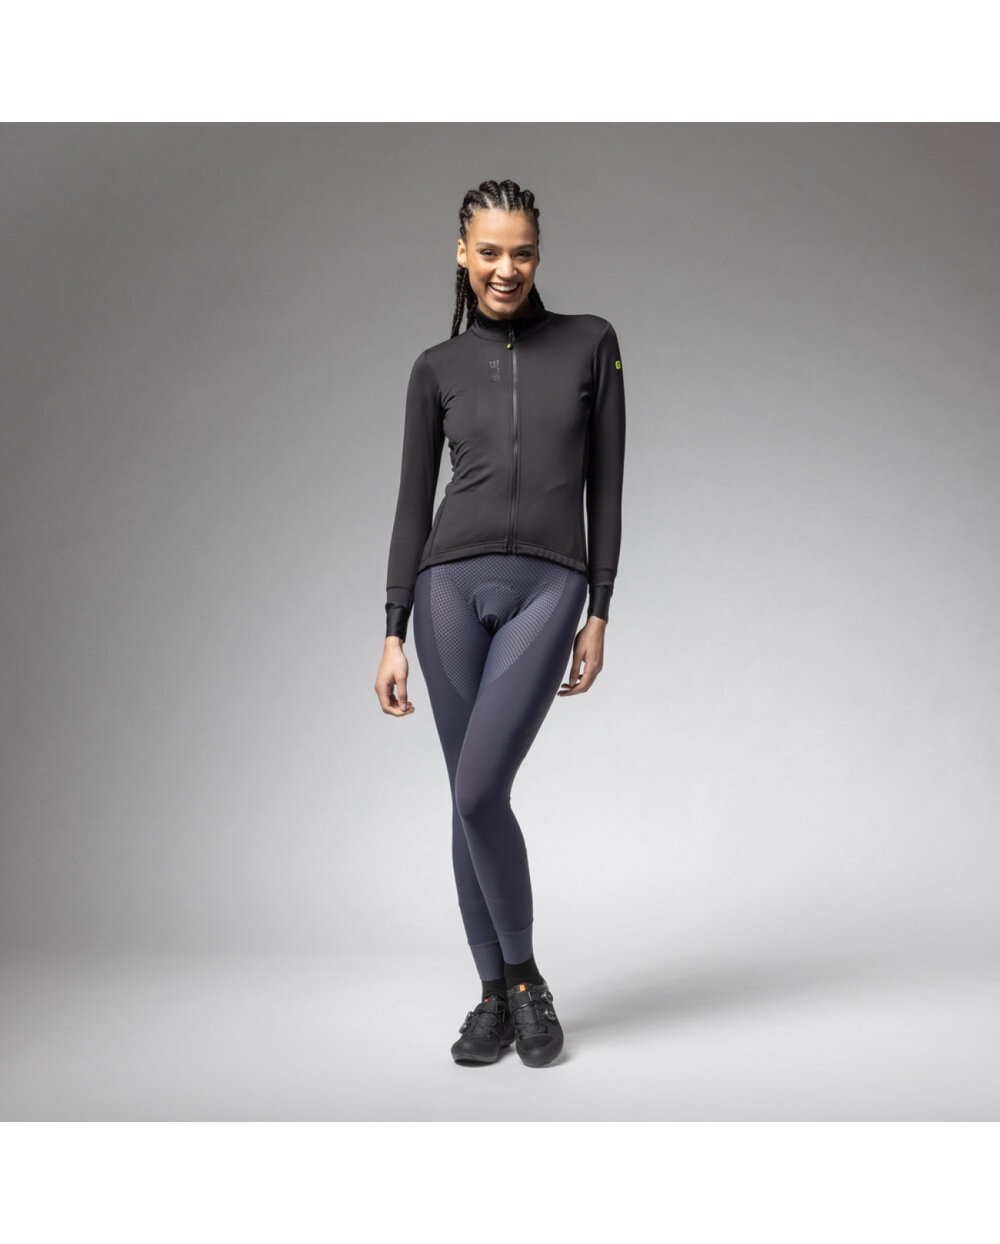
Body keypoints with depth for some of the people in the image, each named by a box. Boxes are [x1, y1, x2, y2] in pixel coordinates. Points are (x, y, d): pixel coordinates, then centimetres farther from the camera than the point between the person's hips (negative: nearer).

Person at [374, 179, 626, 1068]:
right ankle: (495, 996, 20)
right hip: (451, 586, 2)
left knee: (479, 791, -14)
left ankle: (524, 977, 9)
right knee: (473, 800, 6)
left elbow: (606, 487, 6)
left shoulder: (590, 343, 7)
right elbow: (414, 502, 9)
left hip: (548, 587, -2)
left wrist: (599, 613, 1)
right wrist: (394, 634, 3)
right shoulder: (437, 367, 10)